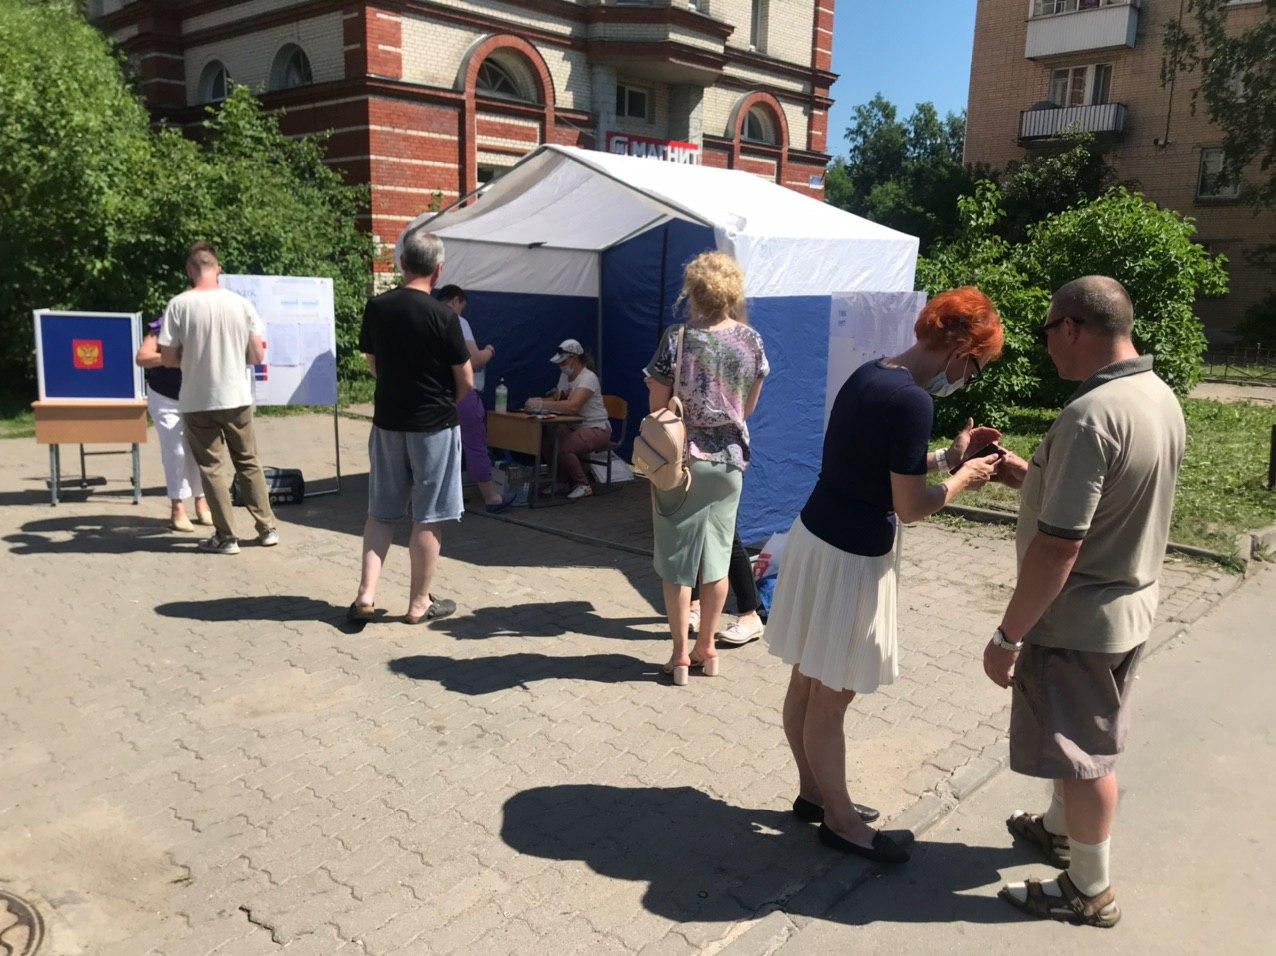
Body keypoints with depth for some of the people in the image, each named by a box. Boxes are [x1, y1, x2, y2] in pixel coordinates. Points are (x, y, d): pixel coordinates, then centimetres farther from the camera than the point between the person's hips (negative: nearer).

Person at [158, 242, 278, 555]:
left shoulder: (179, 305, -9)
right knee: (248, 462, 16)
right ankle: (267, 528, 20)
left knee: (213, 467, 8)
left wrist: (192, 357, 12)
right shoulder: (241, 303, -3)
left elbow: (168, 359, -8)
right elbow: (258, 356, -1)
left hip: (198, 401, -2)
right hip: (237, 398, 2)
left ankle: (226, 537, 12)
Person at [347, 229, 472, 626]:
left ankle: (366, 595, 9)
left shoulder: (376, 307, -1)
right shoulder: (442, 316, -15)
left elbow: (372, 363, 12)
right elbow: (466, 381, -9)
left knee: (380, 513, 15)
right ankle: (420, 603, 14)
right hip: (434, 427, -4)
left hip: (387, 421, 5)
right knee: (428, 518, 6)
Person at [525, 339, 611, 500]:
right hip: (574, 426, 9)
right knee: (545, 441, -13)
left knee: (562, 448, -29)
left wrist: (542, 405, -36)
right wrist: (537, 403, -12)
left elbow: (573, 406, -34)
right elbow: (556, 400, 10)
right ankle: (562, 481, 5)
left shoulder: (588, 378, -20)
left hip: (597, 429, -8)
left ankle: (584, 486, -9)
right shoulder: (565, 376, 10)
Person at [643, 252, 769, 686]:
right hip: (729, 458, 4)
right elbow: (749, 406, 8)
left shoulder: (678, 339, -15)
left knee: (677, 560, 7)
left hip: (681, 459, -4)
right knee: (717, 556, 13)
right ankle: (706, 648, 24)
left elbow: (657, 405, -10)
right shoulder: (751, 340, -3)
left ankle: (680, 656, 13)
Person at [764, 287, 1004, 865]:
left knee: (806, 685, 19)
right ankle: (840, 821, 24)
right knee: (831, 699, 7)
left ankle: (813, 793, 37)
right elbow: (910, 507, -17)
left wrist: (947, 455, 13)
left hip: (814, 536, 9)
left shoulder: (869, 374, 6)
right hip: (850, 558, -9)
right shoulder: (912, 402, -22)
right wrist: (964, 477, -1)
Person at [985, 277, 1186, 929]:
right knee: (1081, 740, 27)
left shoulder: (1091, 415, -29)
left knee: (1083, 755, 9)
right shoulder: (1161, 397, 1)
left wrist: (1007, 637, -20)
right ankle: (1057, 829, 48)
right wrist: (1029, 476, 10)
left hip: (1080, 618, -9)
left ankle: (1090, 892, 28)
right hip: (1131, 603, 9)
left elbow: (1058, 547, -28)